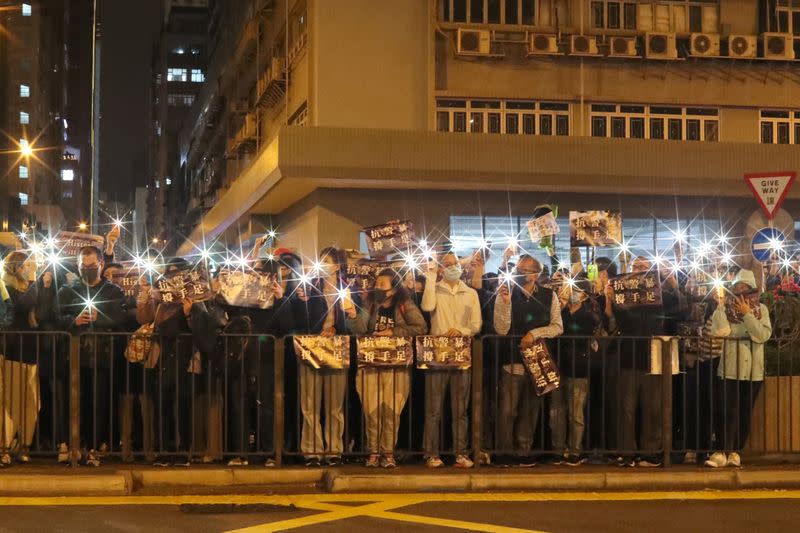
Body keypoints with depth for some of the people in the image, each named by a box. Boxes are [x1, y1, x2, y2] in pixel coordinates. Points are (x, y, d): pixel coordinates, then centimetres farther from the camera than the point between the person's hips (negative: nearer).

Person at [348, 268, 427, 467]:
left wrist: (393, 332, -10)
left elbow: (421, 328, -7)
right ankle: (373, 452, 6)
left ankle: (388, 453, 4)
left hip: (396, 365, -2)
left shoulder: (405, 305, 3)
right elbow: (360, 329, -3)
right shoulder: (370, 304, 9)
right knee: (371, 410, -2)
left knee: (391, 410, -4)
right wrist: (353, 316, -23)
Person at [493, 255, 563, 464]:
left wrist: (534, 333, -13)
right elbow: (501, 330, -9)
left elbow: (558, 327, 1)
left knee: (531, 411, 9)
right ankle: (505, 452, 2)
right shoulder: (506, 294, 0)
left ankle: (524, 450, 17)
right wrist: (506, 302, -20)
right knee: (508, 411, -6)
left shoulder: (549, 296, 4)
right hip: (512, 361, -2)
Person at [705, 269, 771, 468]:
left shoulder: (761, 309, 6)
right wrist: (720, 306, -14)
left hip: (753, 370, 2)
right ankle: (721, 452, -11)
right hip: (729, 368, -2)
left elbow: (763, 335, -9)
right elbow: (720, 331, -13)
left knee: (745, 413, 6)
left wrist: (747, 314, -14)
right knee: (728, 412, -10)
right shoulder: (727, 308, 4)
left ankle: (735, 452, 14)